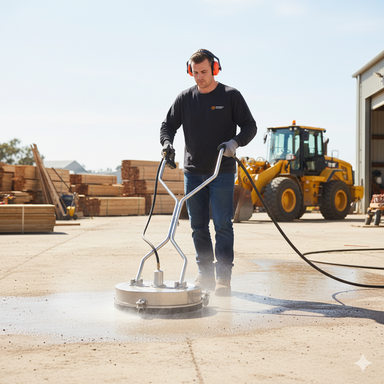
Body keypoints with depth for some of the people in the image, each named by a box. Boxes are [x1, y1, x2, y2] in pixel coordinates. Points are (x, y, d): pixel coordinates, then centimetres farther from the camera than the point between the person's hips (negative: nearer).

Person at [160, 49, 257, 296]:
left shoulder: (231, 96, 0)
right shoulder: (185, 98, 8)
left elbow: (250, 126, 1)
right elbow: (169, 125, 9)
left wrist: (236, 142, -18)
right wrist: (167, 142, -13)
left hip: (222, 172, -4)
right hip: (193, 172, 4)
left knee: (223, 225, -6)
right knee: (198, 226, 7)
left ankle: (223, 278, -1)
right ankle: (205, 275, 19)